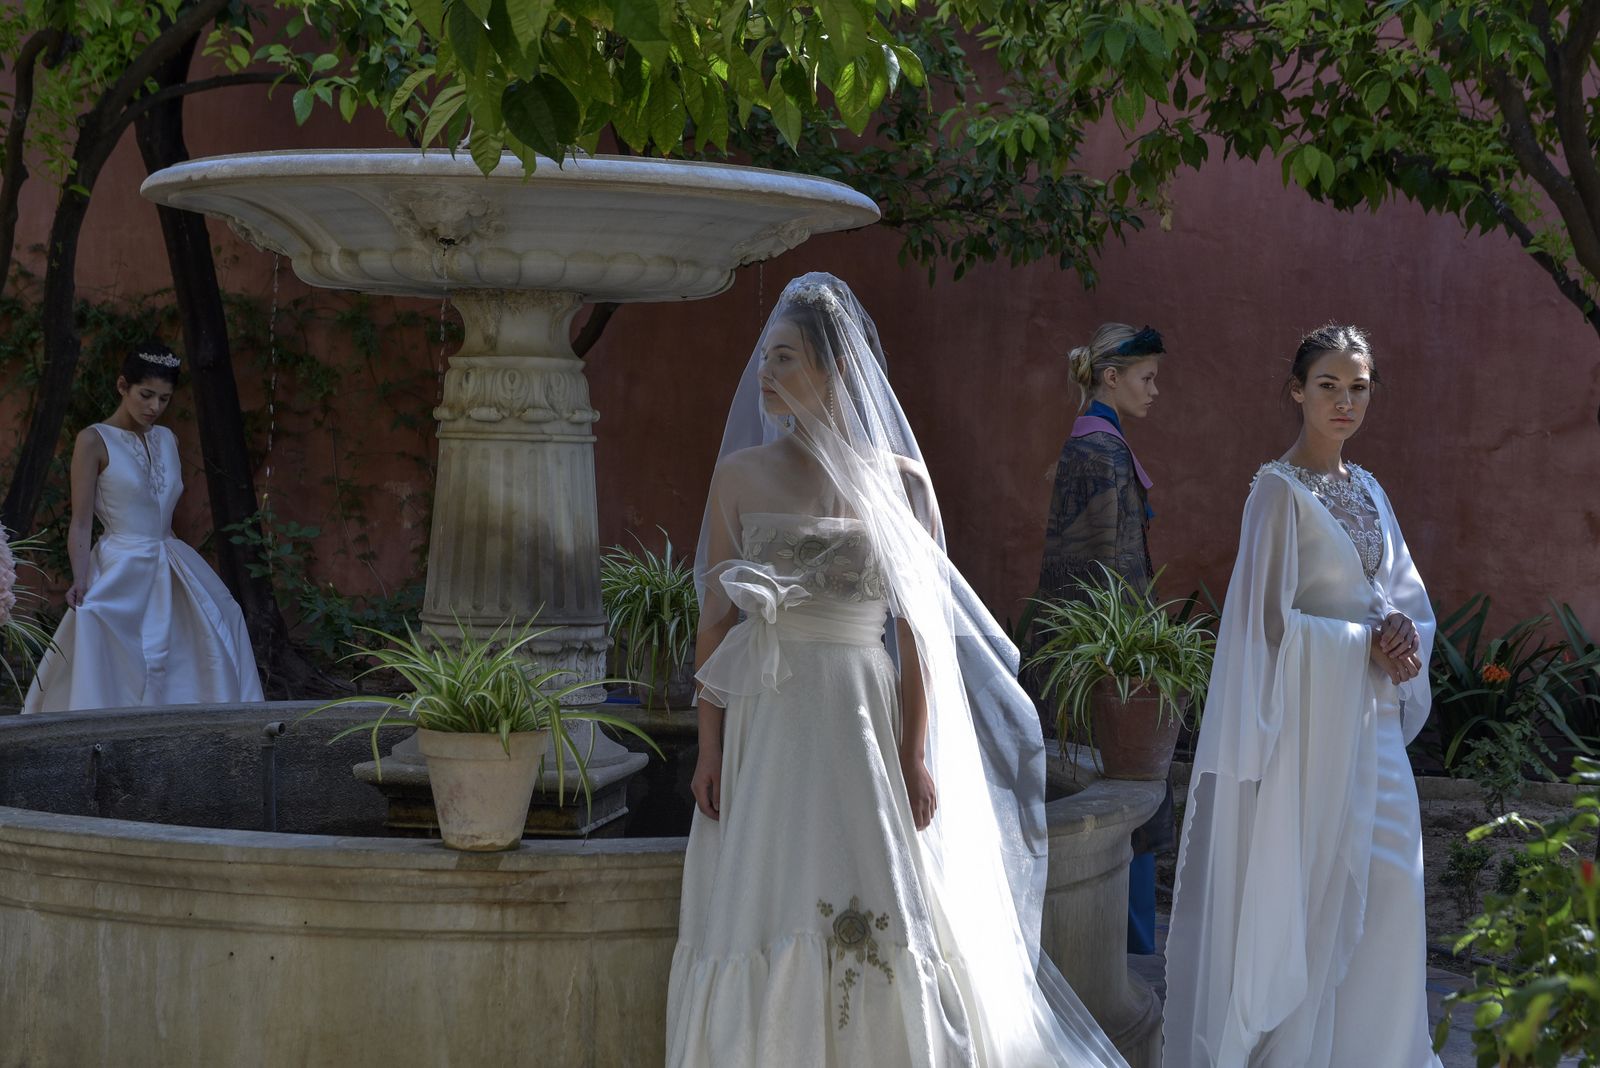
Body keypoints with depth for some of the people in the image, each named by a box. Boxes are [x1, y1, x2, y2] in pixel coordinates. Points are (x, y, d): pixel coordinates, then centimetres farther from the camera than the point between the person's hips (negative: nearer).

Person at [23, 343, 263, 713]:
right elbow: (81, 522, -10)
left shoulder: (168, 441, 11)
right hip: (120, 574, -7)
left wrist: (189, 572, 19)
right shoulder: (94, 441, -7)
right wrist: (80, 581, -23)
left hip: (169, 574, 7)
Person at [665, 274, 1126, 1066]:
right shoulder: (740, 476, 5)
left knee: (877, 921, -2)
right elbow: (715, 620, 4)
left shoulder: (898, 481, 1)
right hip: (766, 724, 1)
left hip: (863, 719, -1)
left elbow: (916, 630, 0)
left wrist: (914, 754, -6)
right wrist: (710, 748, -1)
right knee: (766, 926, 2)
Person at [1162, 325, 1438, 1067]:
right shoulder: (1281, 492, -10)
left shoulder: (1368, 492, 12)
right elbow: (1272, 621, -14)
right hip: (1312, 719, -7)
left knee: (1386, 893, 8)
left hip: (1375, 719, 7)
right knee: (1310, 891, -4)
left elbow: (1409, 597, 15)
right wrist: (1365, 645, -12)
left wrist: (1403, 632, -5)